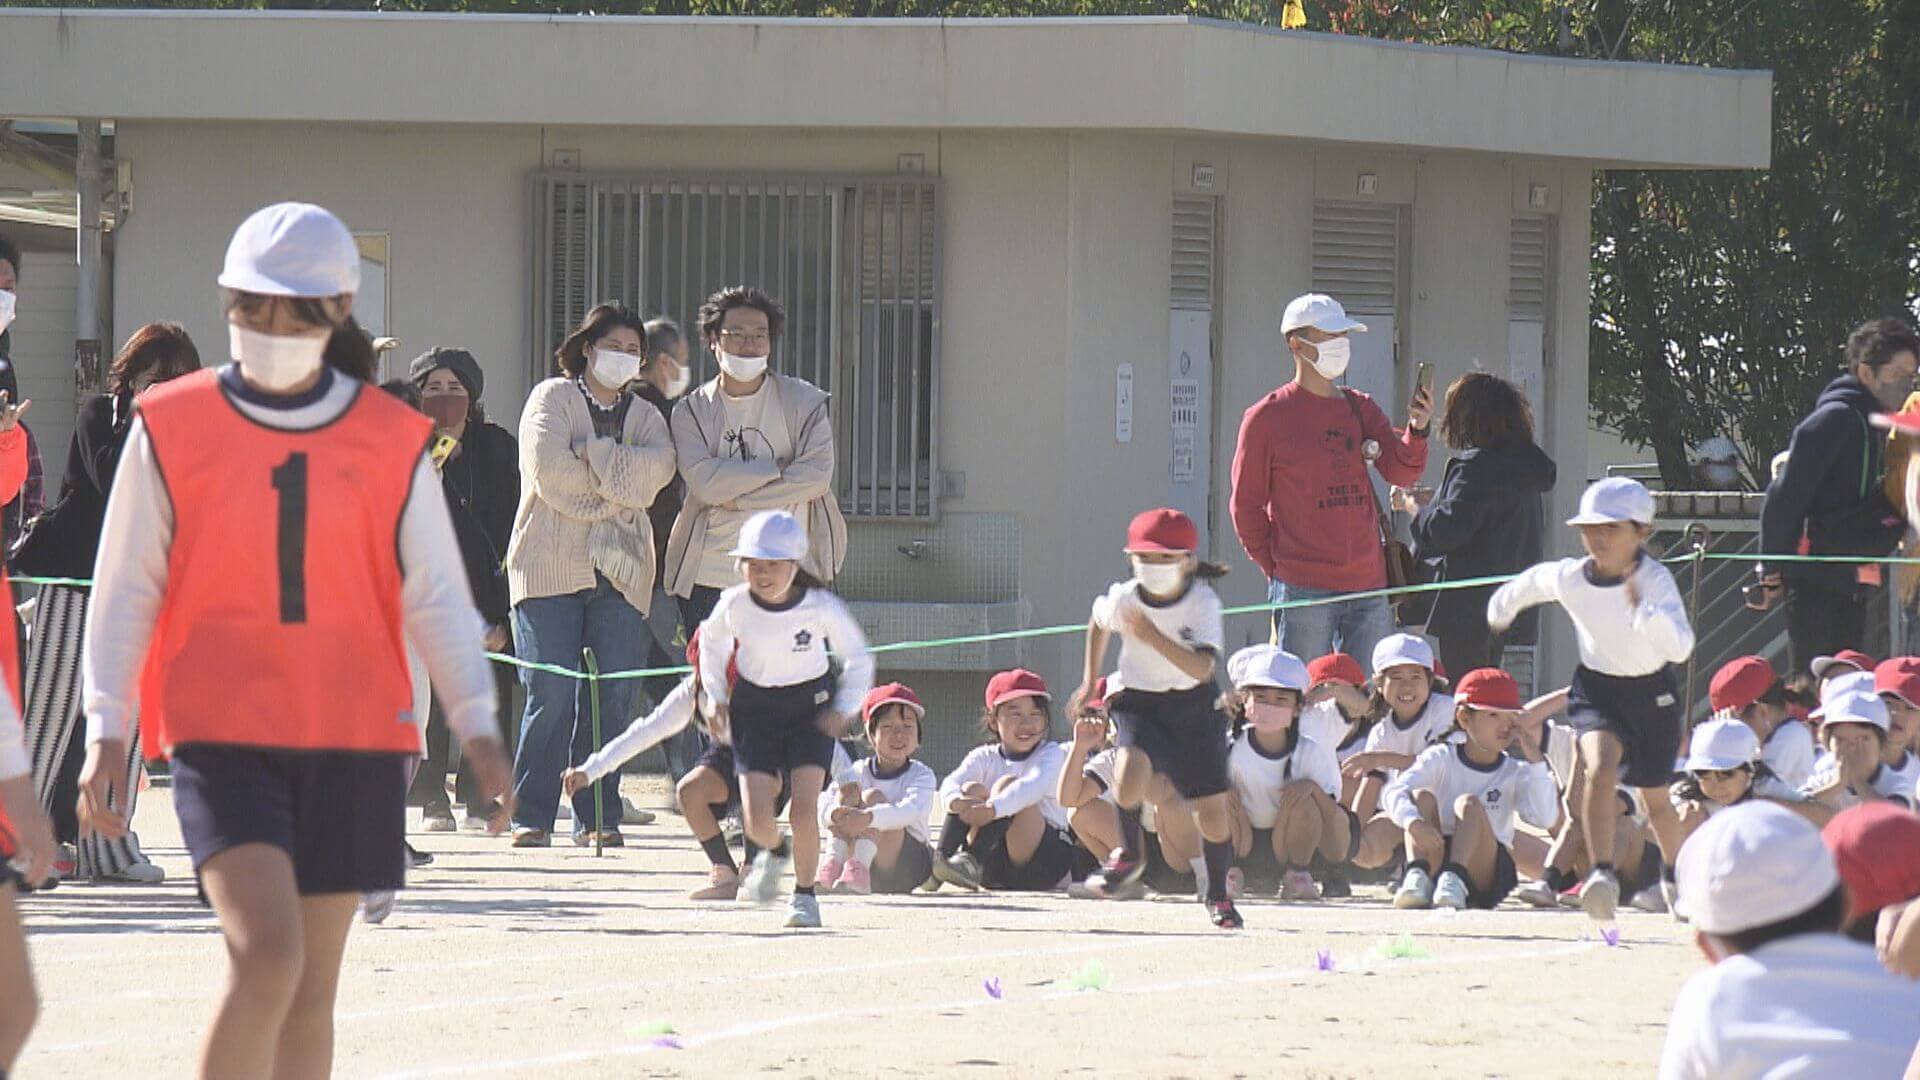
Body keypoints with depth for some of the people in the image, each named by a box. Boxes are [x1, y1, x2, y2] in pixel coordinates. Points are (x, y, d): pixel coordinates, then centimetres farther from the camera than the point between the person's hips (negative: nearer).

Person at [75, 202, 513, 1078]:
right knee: (266, 955, -20)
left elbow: (435, 593, 10)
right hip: (222, 734, -3)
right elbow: (124, 588, 6)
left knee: (312, 986, 6)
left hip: (353, 741, 3)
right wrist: (107, 731, 3)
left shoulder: (390, 440, 5)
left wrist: (475, 724, 2)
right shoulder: (172, 428, 2)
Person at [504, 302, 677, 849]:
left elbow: (658, 467, -2)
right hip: (551, 567, -4)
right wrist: (617, 480, -2)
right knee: (551, 693, -10)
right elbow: (548, 465, -10)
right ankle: (532, 816, -5)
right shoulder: (552, 398, 8)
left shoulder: (644, 416, 20)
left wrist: (593, 457, -9)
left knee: (613, 696, -2)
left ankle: (599, 817, 4)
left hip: (620, 572, 4)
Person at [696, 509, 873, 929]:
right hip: (754, 707, 2)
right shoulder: (735, 604, -15)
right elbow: (712, 640, 9)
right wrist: (717, 697, 6)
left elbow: (857, 659, -4)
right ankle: (774, 852, 31)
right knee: (756, 818, -6)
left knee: (804, 808, -14)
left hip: (810, 705, -2)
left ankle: (805, 894, 8)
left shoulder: (821, 608, -20)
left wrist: (845, 709, -14)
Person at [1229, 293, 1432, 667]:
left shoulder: (1360, 409, 13)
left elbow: (1400, 472, 4)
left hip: (1369, 588, 5)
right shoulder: (1266, 418, 0)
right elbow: (1247, 504, 3)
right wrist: (1276, 570, -1)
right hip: (1303, 591, -5)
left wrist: (1416, 430, -15)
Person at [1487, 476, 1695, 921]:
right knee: (1600, 766, -28)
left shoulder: (1655, 581, -23)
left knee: (1655, 797, 15)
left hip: (1651, 692, -1)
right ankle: (1602, 874, -29)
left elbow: (1680, 647, -35)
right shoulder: (1569, 579, -13)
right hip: (1595, 688, 1)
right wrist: (1503, 605, 30)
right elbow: (1532, 583, 12)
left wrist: (1643, 608, -48)